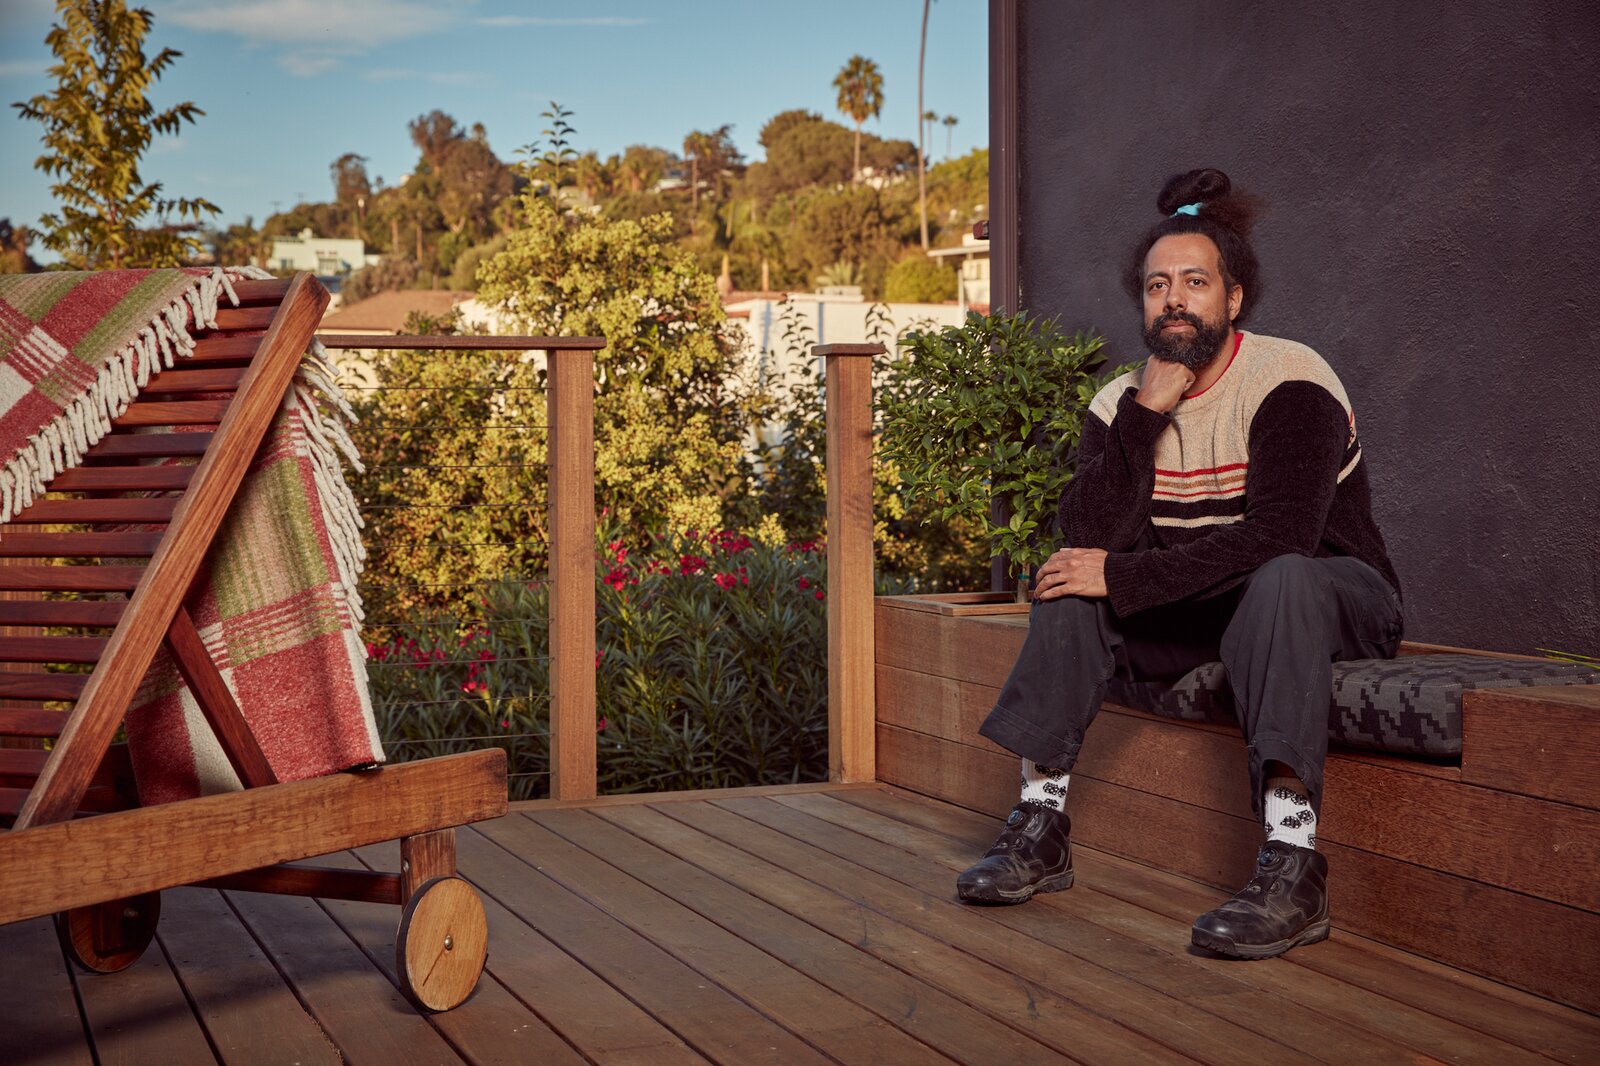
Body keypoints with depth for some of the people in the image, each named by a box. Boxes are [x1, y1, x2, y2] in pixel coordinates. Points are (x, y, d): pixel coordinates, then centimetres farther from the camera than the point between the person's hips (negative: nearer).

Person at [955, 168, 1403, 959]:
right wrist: (1145, 415, -22)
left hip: (1335, 599, -5)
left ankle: (1293, 867, -43)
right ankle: (1041, 827, -14)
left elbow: (1279, 536, -31)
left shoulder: (1290, 383, -17)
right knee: (1071, 589, -15)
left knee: (1279, 580, -37)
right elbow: (1089, 537, -14)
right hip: (1200, 613, 5)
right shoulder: (1122, 402, 0)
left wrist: (1125, 579, -28)